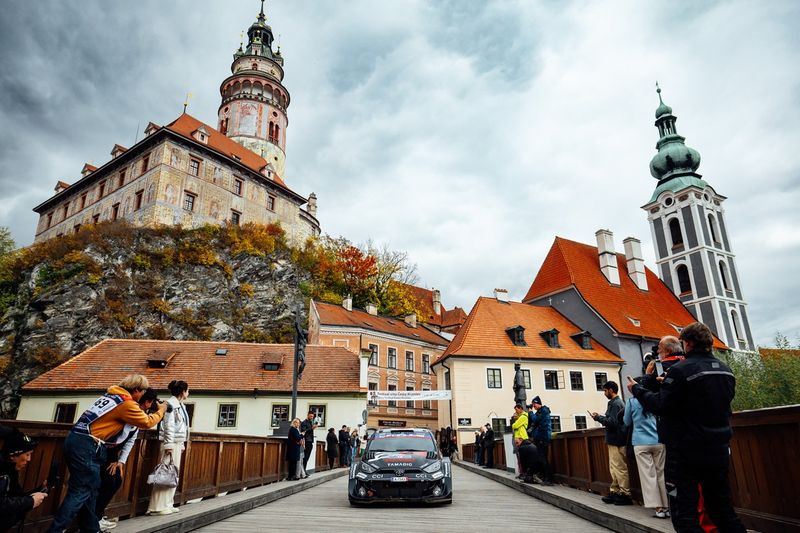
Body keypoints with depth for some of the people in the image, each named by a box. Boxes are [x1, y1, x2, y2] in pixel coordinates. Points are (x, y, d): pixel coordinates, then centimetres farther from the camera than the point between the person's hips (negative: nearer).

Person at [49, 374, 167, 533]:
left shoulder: (111, 394, 15)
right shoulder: (127, 404, -8)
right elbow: (147, 423, 1)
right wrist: (161, 410, 16)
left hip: (75, 440, 9)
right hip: (85, 446, -9)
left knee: (90, 488, 16)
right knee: (80, 491, -4)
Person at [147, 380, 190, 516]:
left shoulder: (180, 405, 16)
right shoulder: (171, 404, -12)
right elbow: (168, 425, -17)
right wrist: (169, 444, -19)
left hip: (178, 443, 10)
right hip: (171, 443, -10)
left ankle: (167, 504, 17)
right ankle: (158, 507, -4)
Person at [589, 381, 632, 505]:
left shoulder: (615, 404, -16)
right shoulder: (618, 402, 15)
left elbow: (612, 422, -23)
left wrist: (598, 418, -13)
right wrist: (600, 417, 7)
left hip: (616, 441, -10)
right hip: (614, 440, 10)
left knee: (619, 468, -4)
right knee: (614, 468, 14)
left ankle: (625, 494, 2)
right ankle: (615, 492, 20)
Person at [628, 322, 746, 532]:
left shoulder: (681, 370, -18)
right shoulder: (726, 370, 6)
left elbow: (660, 406, -19)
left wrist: (637, 389, -3)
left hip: (686, 452, -7)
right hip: (719, 450, 7)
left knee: (684, 512, 0)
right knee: (721, 507, 19)